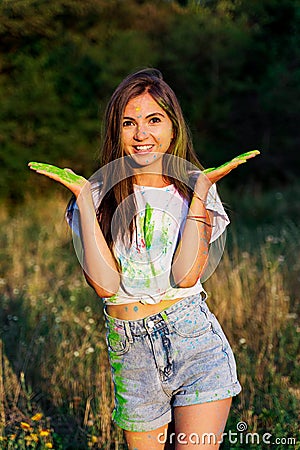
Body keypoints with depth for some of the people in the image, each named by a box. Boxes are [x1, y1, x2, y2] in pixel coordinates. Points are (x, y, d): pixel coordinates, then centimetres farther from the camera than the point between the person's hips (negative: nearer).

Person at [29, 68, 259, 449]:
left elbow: (186, 275, -14)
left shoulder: (193, 189, 2)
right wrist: (84, 197, -12)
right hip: (129, 355, 1)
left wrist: (200, 192, -12)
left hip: (196, 343, -1)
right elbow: (105, 284, -14)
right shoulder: (100, 195, 1)